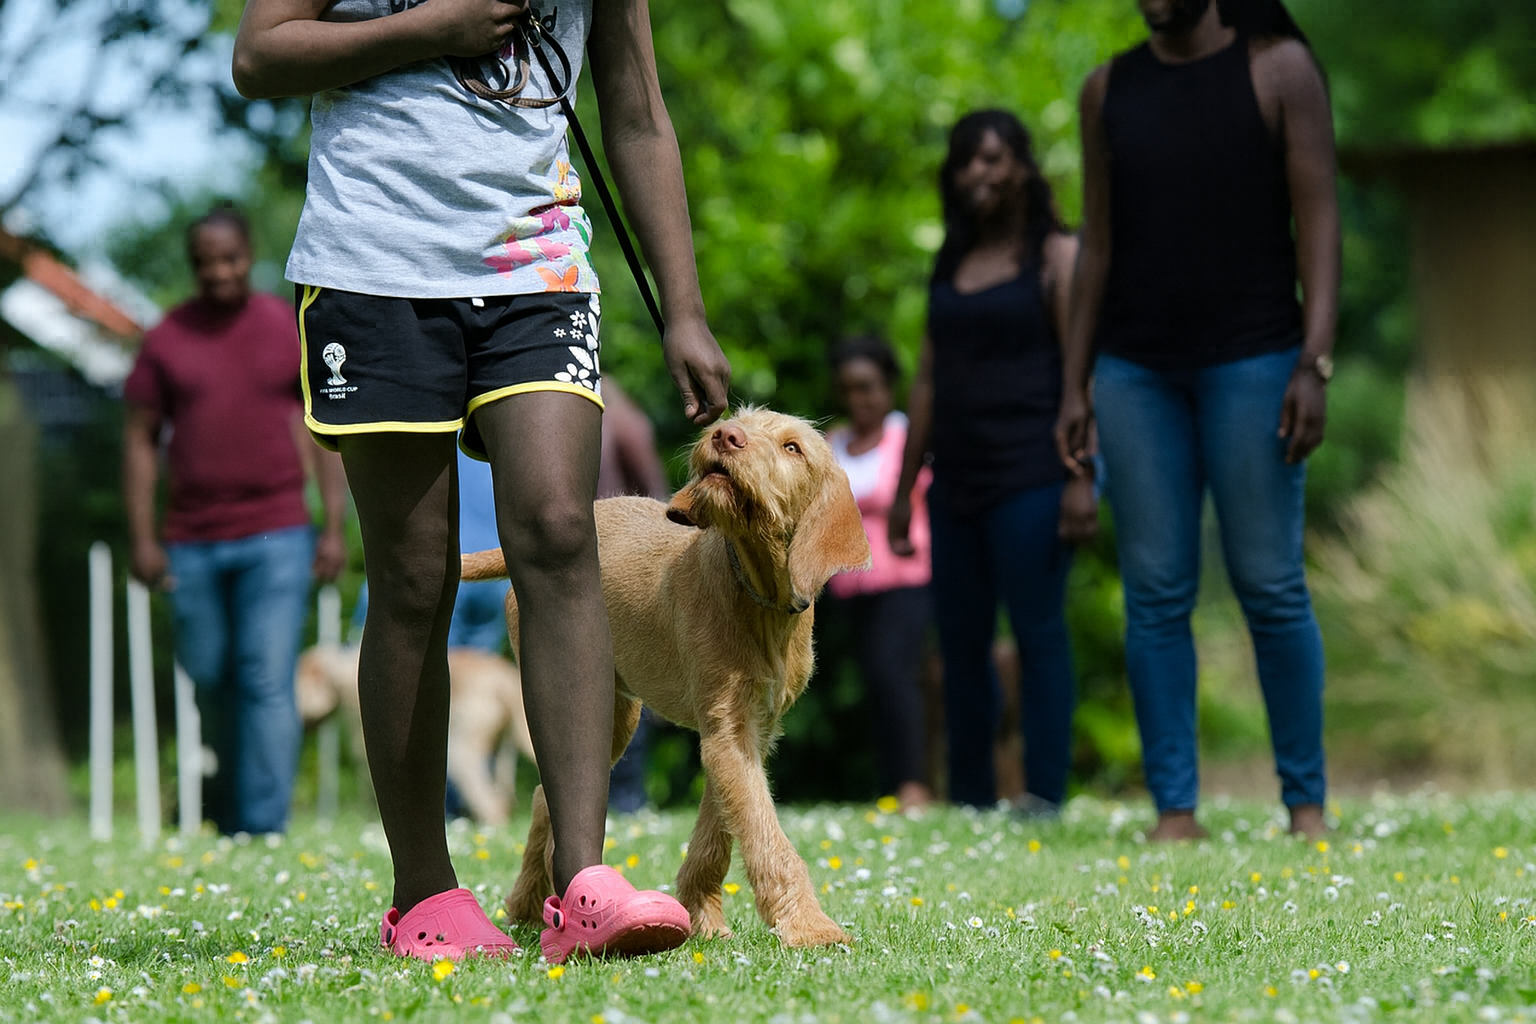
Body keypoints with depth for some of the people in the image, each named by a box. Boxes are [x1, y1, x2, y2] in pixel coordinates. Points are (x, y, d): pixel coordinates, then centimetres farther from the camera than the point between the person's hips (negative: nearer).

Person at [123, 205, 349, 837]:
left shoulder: (292, 331, 4)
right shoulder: (166, 341, 5)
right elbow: (140, 437, 7)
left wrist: (334, 527, 0)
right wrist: (142, 537, 0)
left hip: (275, 537, -2)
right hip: (191, 544, 2)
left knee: (268, 684, -10)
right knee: (209, 684, 8)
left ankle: (264, 828, -9)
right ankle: (219, 819, 26)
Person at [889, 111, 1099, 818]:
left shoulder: (1056, 256, 0)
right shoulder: (950, 266, 18)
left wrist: (1084, 477, -15)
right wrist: (904, 487, 15)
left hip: (1031, 474, -6)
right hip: (959, 482, 6)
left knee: (1038, 631, -8)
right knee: (959, 640, 5)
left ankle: (1044, 800, -9)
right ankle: (969, 805, 10)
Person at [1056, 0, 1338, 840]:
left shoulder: (1279, 68, 0)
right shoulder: (1108, 90, 11)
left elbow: (1318, 221, -4)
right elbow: (1098, 243, 13)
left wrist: (1315, 363, -13)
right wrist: (1074, 385, 8)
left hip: (1250, 359, -3)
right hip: (1136, 369, 3)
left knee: (1271, 587, -4)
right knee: (1155, 595, 0)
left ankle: (1306, 801, 4)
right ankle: (1174, 811, 2)